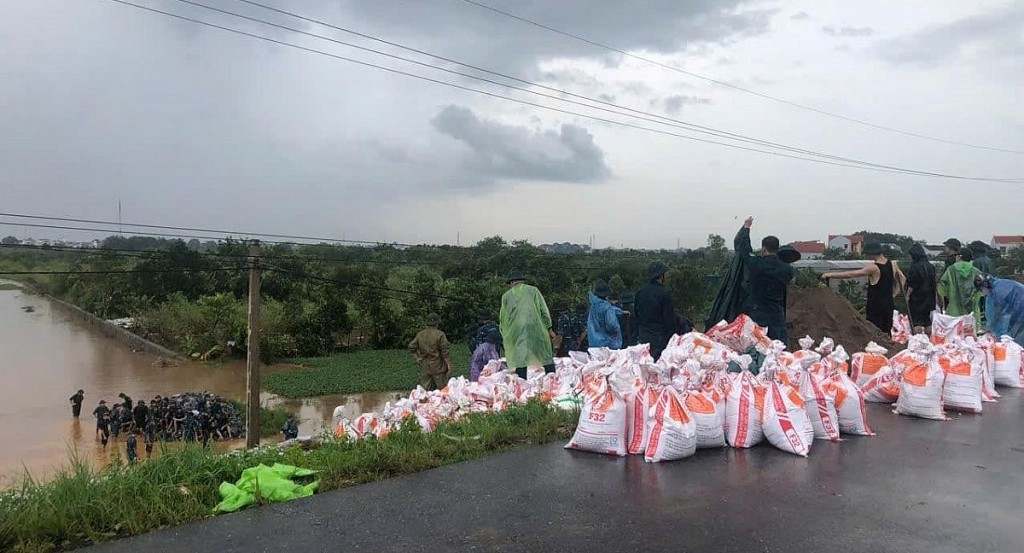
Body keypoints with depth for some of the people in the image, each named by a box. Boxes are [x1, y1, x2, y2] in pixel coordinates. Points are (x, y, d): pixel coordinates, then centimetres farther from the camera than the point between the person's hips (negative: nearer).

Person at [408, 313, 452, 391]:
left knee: (425, 390, 10)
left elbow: (411, 347, 5)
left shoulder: (420, 334, 4)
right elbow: (445, 352, -12)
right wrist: (449, 365, -7)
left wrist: (417, 357, 9)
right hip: (438, 367, -5)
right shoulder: (440, 335, -11)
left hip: (424, 368, 5)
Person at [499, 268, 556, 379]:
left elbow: (503, 317, 12)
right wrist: (549, 328, 7)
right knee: (547, 358, 4)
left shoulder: (506, 295, 10)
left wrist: (505, 335, 23)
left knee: (520, 361, 0)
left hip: (517, 332, 1)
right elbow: (544, 311, 3)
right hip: (536, 329, -1)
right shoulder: (533, 290, 7)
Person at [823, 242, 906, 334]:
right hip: (889, 305, 7)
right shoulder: (893, 264, 2)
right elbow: (902, 280, 16)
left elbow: (851, 274, -18)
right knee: (886, 334, 14)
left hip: (875, 307, -7)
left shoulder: (873, 268, -18)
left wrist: (830, 275, -13)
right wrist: (893, 294, 15)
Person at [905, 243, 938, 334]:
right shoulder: (930, 266, 6)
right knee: (927, 320, 14)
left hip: (916, 297, -7)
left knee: (916, 320, -5)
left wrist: (907, 295, -9)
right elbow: (934, 282, 13)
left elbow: (912, 285, -17)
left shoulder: (914, 266, -16)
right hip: (928, 298, 7)